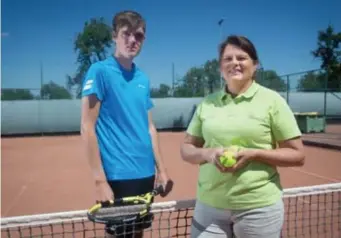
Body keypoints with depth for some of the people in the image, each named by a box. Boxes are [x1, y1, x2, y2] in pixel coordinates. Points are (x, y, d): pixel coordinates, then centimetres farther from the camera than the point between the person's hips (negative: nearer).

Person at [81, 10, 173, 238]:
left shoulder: (143, 78, 10)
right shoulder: (100, 71, -9)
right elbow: (88, 128, -12)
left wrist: (161, 169, 11)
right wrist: (100, 180, -16)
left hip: (145, 174, 7)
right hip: (118, 176, -6)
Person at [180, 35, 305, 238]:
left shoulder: (272, 100, -4)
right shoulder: (207, 103, 5)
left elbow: (297, 155, -3)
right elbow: (187, 149, 9)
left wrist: (254, 154, -17)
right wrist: (208, 153, -12)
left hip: (259, 208, -2)